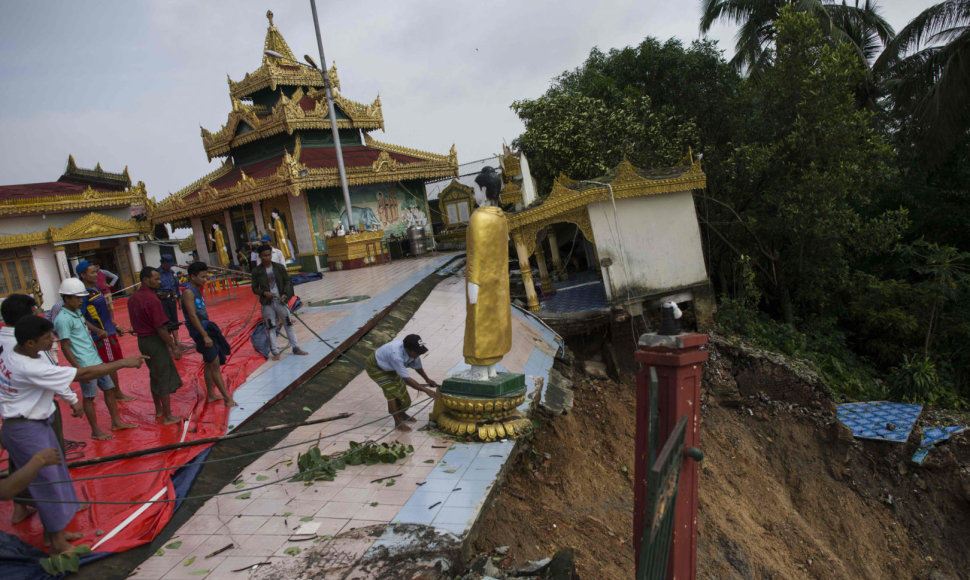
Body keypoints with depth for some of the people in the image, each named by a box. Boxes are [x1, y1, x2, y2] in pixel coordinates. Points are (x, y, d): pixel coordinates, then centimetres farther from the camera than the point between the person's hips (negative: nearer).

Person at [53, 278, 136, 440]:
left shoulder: (77, 312, 11)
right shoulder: (63, 319, -16)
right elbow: (65, 347, -17)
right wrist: (79, 369, -19)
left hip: (96, 361, 9)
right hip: (85, 365, -9)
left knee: (109, 388, 13)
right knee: (89, 397, 3)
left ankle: (116, 422, 24)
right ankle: (96, 431, 14)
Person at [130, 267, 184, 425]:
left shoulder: (132, 299, 7)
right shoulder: (152, 299, -21)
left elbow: (136, 323, 15)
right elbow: (160, 328, -22)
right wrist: (173, 346, -16)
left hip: (142, 340, 9)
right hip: (155, 341, -9)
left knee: (154, 376, 22)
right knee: (164, 379, 1)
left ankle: (158, 410, 34)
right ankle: (168, 416, 8)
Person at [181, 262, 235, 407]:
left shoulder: (196, 290, 13)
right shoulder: (188, 292, -16)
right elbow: (192, 316, -22)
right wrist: (205, 336, -23)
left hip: (206, 328, 10)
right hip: (200, 331, -10)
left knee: (210, 364, 15)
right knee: (214, 364, -7)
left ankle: (211, 395, 25)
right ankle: (227, 397, -3)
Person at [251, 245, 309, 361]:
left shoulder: (279, 268, -1)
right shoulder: (257, 271, -4)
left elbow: (287, 281, 4)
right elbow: (254, 288, 0)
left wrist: (285, 294, -12)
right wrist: (264, 293, -18)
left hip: (280, 300, 1)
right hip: (267, 303, -1)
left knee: (288, 324, 7)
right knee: (271, 327, 3)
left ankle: (296, 348, 17)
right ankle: (275, 352, 13)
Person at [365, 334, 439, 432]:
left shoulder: (414, 352, -22)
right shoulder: (396, 355, -44)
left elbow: (417, 367, 1)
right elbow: (407, 379, -43)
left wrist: (427, 380, 7)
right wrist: (426, 390, -42)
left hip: (388, 367, 7)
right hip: (375, 367, -7)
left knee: (401, 388, 8)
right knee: (392, 391, -17)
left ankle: (401, 414, 33)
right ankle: (398, 422, -4)